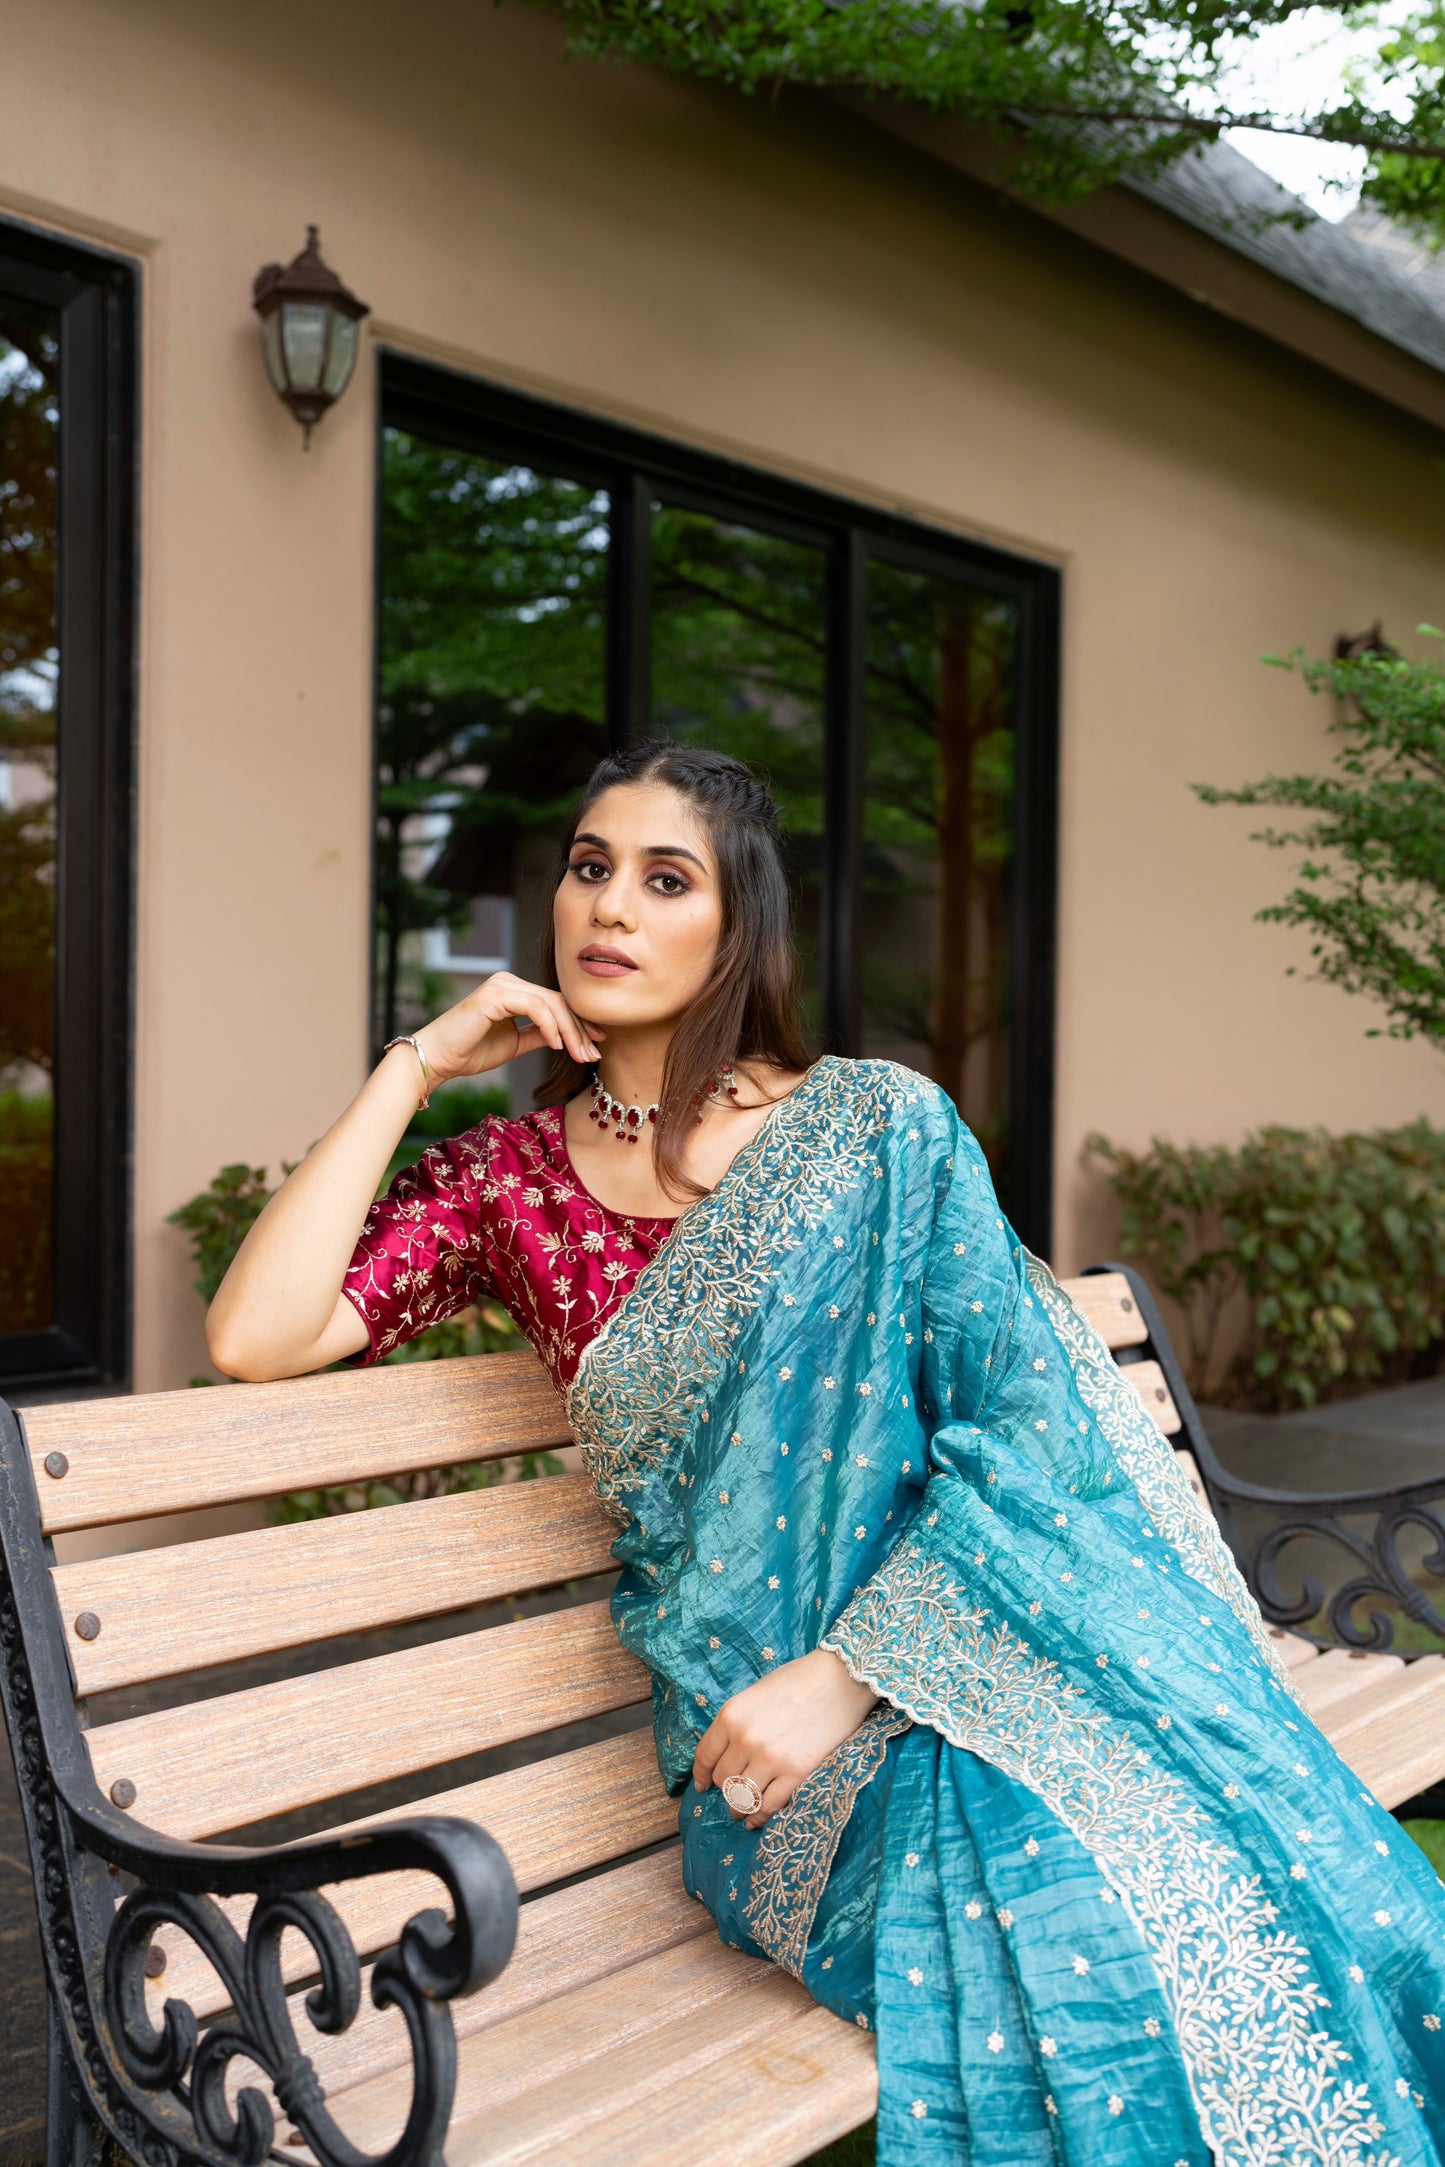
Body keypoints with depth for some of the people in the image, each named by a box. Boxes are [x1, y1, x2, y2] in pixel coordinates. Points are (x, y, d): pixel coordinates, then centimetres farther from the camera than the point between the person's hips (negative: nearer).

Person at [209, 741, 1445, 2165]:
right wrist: (413, 1068, -1)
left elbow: (1022, 1418, -5)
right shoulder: (506, 1179, 9)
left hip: (973, 1642, 0)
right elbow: (255, 1338, -5)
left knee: (1218, 1874, -29)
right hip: (753, 1709, 0)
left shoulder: (881, 1127, 2)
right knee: (1062, 1903, -30)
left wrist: (843, 1674, -15)